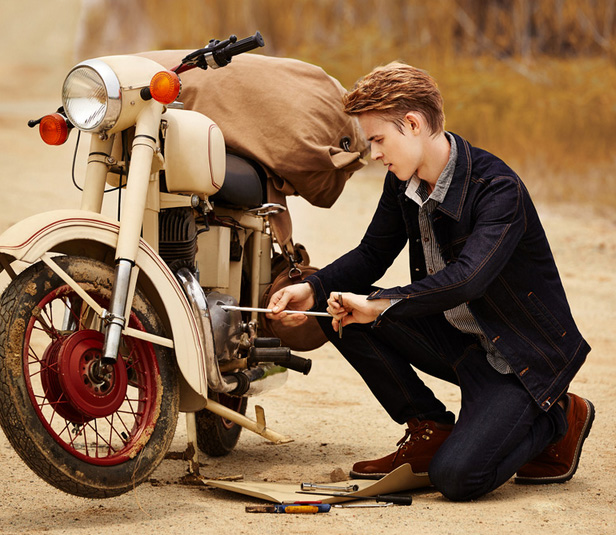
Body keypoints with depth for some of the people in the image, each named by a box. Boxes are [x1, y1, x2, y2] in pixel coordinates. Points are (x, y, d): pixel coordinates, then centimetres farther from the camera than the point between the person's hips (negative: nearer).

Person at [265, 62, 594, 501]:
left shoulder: (498, 189, -26)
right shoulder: (403, 182, -1)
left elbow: (466, 279, -38)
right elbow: (373, 254, 9)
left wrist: (379, 305, -34)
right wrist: (312, 291, -9)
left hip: (522, 357, -8)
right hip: (456, 338, 8)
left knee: (455, 477, -24)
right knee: (342, 312, -9)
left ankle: (558, 418, 5)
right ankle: (430, 431, 4)